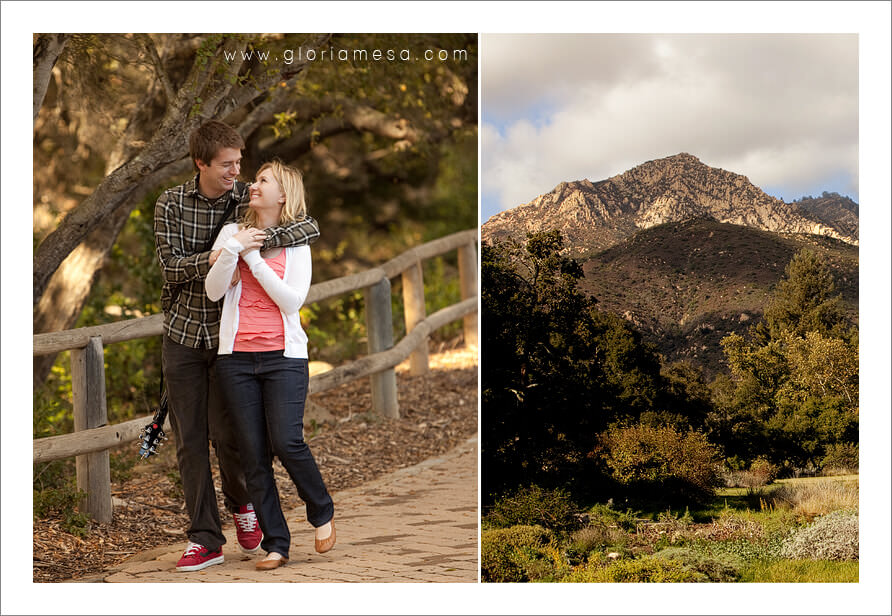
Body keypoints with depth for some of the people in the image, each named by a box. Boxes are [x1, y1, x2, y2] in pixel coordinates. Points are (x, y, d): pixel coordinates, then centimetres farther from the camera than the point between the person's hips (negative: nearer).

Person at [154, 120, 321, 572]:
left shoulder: (248, 201, -3)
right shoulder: (171, 204, -2)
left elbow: (310, 227, -11)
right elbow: (171, 265, -9)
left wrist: (257, 242, -26)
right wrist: (209, 259, -29)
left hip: (229, 335, -1)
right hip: (183, 335, 1)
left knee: (225, 434, -4)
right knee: (189, 439, 1)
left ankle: (241, 504, 28)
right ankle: (205, 539, 10)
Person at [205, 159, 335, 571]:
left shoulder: (296, 242, 5)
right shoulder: (232, 233, 10)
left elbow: (292, 300, -7)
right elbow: (213, 291, -1)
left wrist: (254, 257, -7)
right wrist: (236, 248, -12)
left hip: (284, 355, -2)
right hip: (237, 355, 2)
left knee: (286, 441, -15)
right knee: (253, 453, 0)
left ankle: (322, 511, 13)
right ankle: (276, 543, 9)